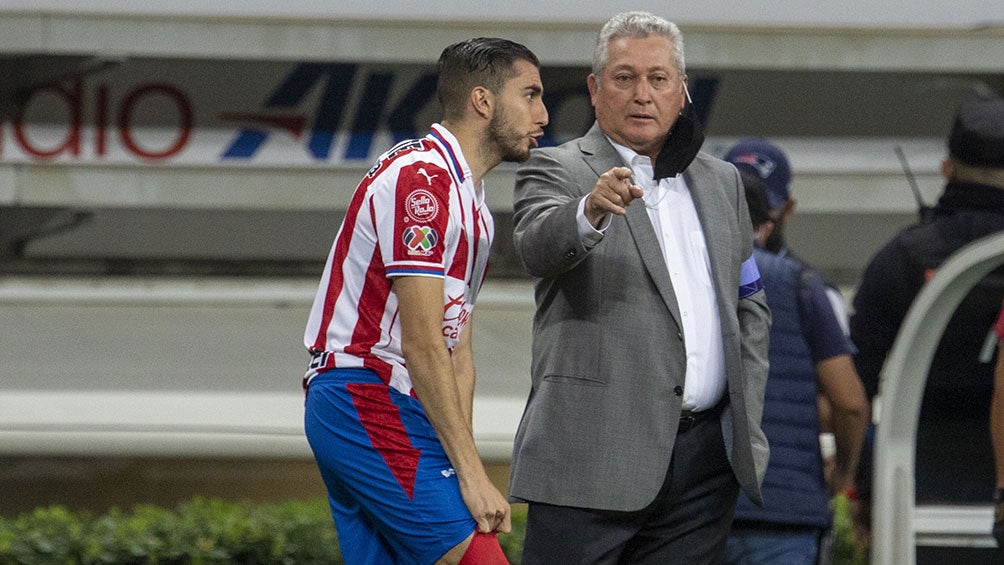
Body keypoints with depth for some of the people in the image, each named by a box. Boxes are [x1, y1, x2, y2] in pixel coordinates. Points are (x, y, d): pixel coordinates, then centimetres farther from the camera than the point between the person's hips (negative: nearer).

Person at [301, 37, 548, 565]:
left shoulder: (466, 196, 21)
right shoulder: (423, 178, -13)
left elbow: (457, 351, 19)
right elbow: (422, 344, -18)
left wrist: (463, 467, 10)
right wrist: (471, 474, -18)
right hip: (370, 404, -10)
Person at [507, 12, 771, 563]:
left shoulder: (719, 182, 18)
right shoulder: (556, 171, 1)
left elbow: (749, 306, 23)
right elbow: (538, 245, -21)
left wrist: (746, 422, 13)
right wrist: (591, 211, -43)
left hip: (705, 457, 5)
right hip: (596, 454, -5)